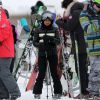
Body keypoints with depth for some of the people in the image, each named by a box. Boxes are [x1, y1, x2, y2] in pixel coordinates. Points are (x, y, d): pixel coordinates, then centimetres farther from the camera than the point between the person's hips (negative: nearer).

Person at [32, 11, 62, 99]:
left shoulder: (54, 30, 5)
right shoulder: (38, 31, 5)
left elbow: (58, 41, -5)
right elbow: (35, 42, 1)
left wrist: (51, 39, -25)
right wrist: (40, 45, -21)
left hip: (52, 54, 0)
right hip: (42, 54, 0)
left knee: (54, 73, 1)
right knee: (41, 73, -3)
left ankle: (58, 92, 8)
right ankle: (37, 92, 4)